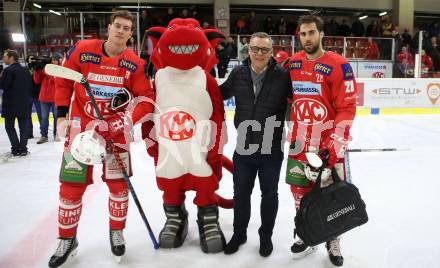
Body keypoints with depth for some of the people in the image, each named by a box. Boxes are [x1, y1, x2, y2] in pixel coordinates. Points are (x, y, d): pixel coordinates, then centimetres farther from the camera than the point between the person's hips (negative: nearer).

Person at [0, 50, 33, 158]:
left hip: (11, 103, -6)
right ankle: (23, 149, 10)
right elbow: (30, 85, 10)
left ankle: (16, 149, -1)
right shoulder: (25, 70, 8)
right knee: (23, 126, 8)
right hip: (24, 103, 6)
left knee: (9, 126, 3)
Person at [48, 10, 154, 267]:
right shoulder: (82, 50, -6)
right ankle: (67, 240, 23)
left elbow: (146, 100, -8)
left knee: (119, 185, 5)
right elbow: (63, 80, 6)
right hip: (81, 126, 0)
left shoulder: (136, 64, -7)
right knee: (71, 186, 2)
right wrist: (62, 113, 1)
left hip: (116, 130, 0)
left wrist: (123, 121, -22)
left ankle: (117, 232, 30)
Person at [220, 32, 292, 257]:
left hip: (271, 148, -2)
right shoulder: (238, 73, -3)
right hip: (243, 146, 3)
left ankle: (266, 236, 36)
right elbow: (220, 94, 15)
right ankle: (239, 233, 38)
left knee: (269, 194, 14)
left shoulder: (282, 76, -12)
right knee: (241, 193, 16)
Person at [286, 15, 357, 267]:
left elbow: (347, 107, -13)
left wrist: (337, 140, -19)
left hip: (329, 142, -4)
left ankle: (333, 241, 26)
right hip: (300, 141, 4)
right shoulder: (293, 64, 4)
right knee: (300, 190, 12)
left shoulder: (339, 65, -11)